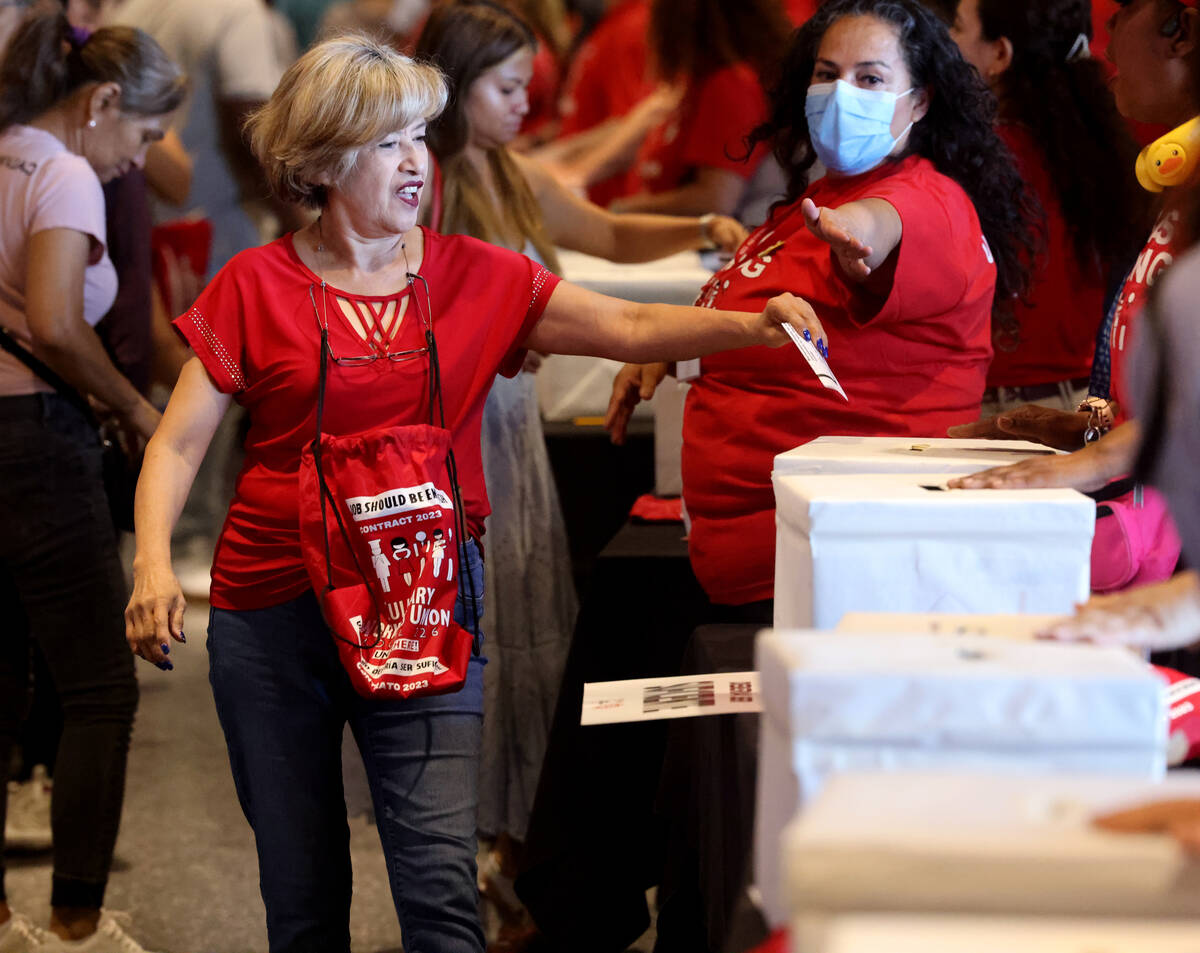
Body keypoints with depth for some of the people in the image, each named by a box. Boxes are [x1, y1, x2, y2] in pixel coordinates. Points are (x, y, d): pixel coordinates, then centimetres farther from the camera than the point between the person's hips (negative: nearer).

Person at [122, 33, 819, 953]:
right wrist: (154, 565, -18)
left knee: (441, 879, -11)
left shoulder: (475, 276, 4)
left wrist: (753, 325, -19)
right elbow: (178, 444, -2)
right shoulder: (256, 288, 0)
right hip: (274, 613, 0)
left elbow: (629, 326, -3)